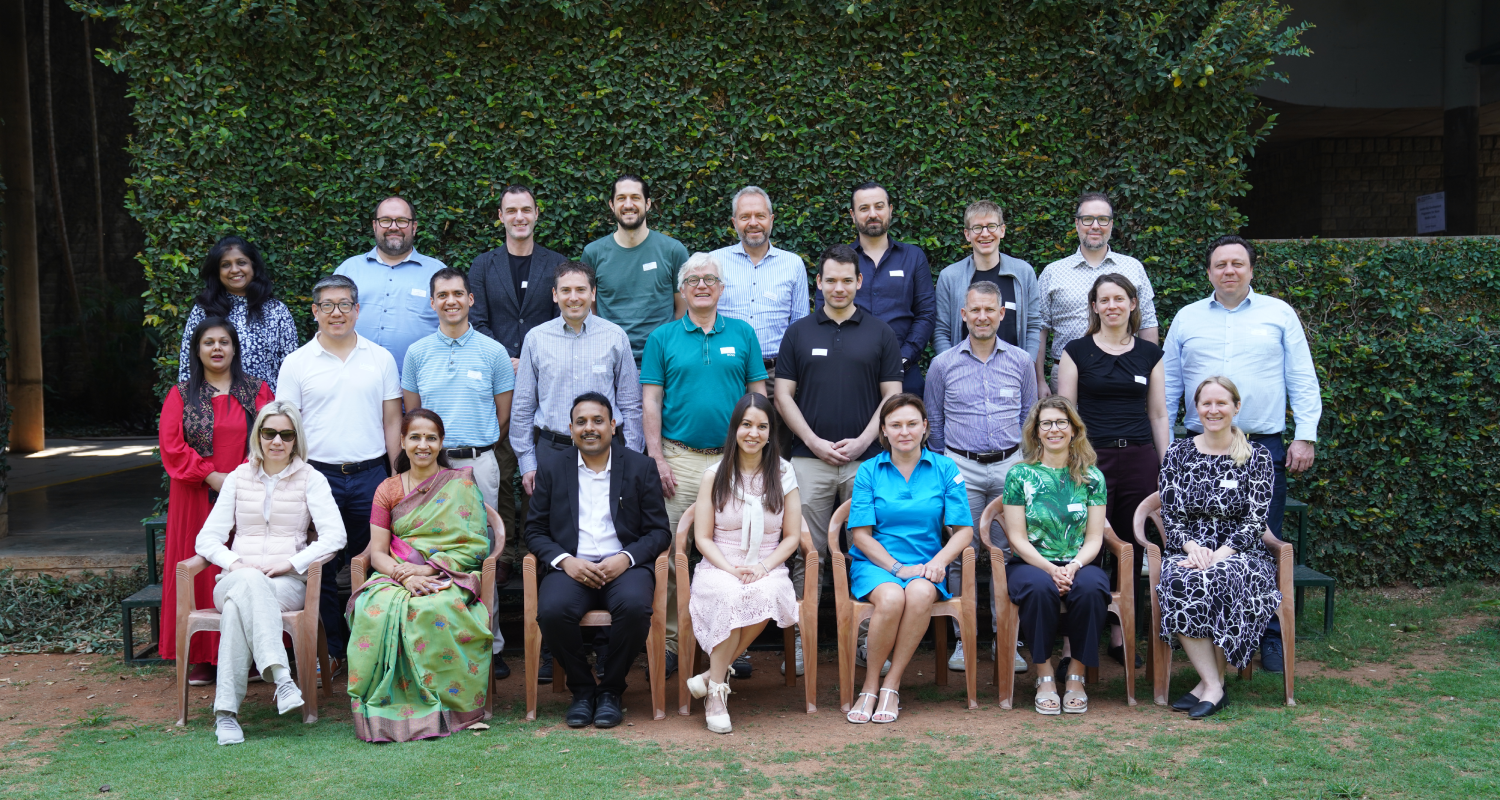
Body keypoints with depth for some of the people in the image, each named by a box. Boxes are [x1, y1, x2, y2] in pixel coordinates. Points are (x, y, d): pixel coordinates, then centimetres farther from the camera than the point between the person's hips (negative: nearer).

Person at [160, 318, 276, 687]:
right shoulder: (181, 395, 8)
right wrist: (211, 476, -12)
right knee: (201, 570, 0)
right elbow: (171, 445, -2)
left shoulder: (257, 391, 8)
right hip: (197, 500, 0)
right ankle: (201, 657, 6)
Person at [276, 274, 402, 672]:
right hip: (319, 475, -1)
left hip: (371, 475, 1)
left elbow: (392, 422, 9)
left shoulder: (381, 359, 8)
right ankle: (331, 649, 17)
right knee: (321, 568, 4)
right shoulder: (296, 363, 4)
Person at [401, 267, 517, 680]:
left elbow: (503, 413, 9)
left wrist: (475, 448, 5)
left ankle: (489, 643, 7)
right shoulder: (417, 353, 7)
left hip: (481, 463, -1)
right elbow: (411, 414, 13)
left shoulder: (493, 351, 4)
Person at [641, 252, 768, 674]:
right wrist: (657, 458, -5)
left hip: (734, 459, 1)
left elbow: (759, 395, 10)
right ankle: (669, 641, 6)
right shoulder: (663, 338, 6)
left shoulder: (743, 334, 9)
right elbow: (651, 401, 3)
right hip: (680, 457, -1)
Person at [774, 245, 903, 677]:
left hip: (866, 458, 0)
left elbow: (892, 395, 4)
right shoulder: (798, 333, 8)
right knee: (807, 552, 1)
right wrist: (815, 442, -6)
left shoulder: (880, 333, 6)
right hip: (810, 458, 0)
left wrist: (862, 440, -8)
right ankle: (803, 639, 7)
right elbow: (783, 394, 5)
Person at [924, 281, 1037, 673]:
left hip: (1009, 467, 1)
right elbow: (934, 423, 12)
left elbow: (1030, 418, 14)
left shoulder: (1021, 362, 7)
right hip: (962, 468, -1)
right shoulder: (943, 365, 4)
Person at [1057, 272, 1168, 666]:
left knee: (1131, 548, 7)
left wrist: (1166, 468, 8)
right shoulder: (1077, 351, 2)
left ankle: (1120, 634, 18)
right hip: (1092, 457, -3)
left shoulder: (1150, 354, 10)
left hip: (1140, 459, 3)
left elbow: (1159, 415, 13)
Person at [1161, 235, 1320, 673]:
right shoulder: (1187, 319, 13)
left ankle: (1271, 638, 7)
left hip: (1264, 447, -1)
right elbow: (1168, 387, 15)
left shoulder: (1279, 314, 9)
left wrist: (1305, 436, -1)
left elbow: (1303, 381, 8)